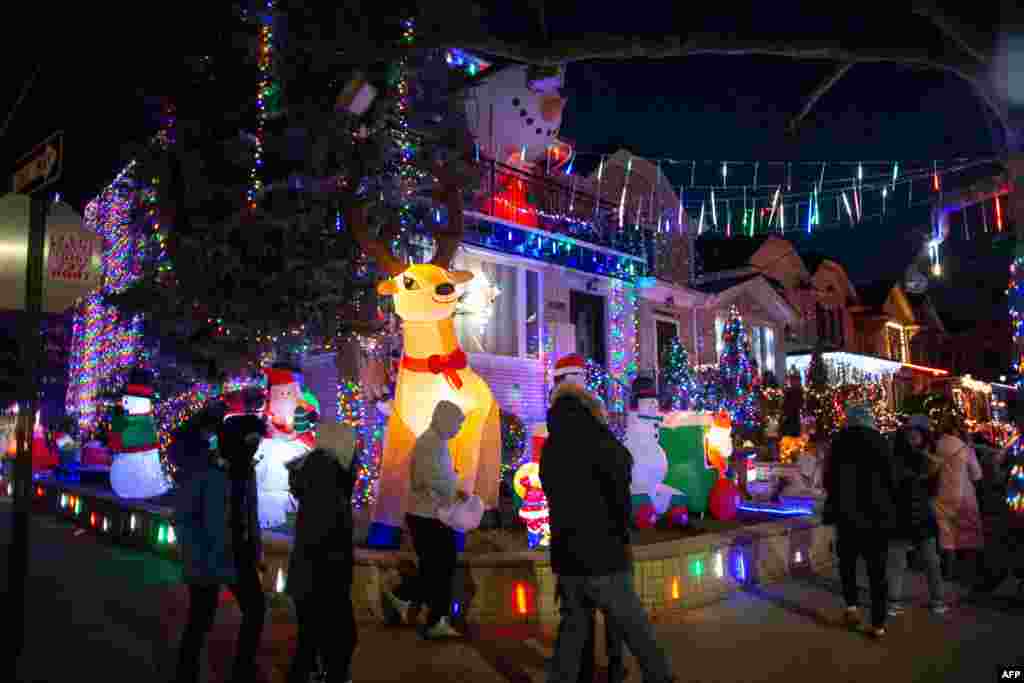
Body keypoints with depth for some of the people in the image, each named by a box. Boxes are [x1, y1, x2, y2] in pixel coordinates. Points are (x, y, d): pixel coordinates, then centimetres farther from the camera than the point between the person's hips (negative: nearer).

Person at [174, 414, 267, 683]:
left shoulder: (246, 472, 5)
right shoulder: (204, 471, -16)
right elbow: (183, 517, -16)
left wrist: (256, 547, 8)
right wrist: (200, 557, -20)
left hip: (240, 555, 8)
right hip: (209, 559, -7)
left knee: (255, 607, 17)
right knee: (200, 620, 7)